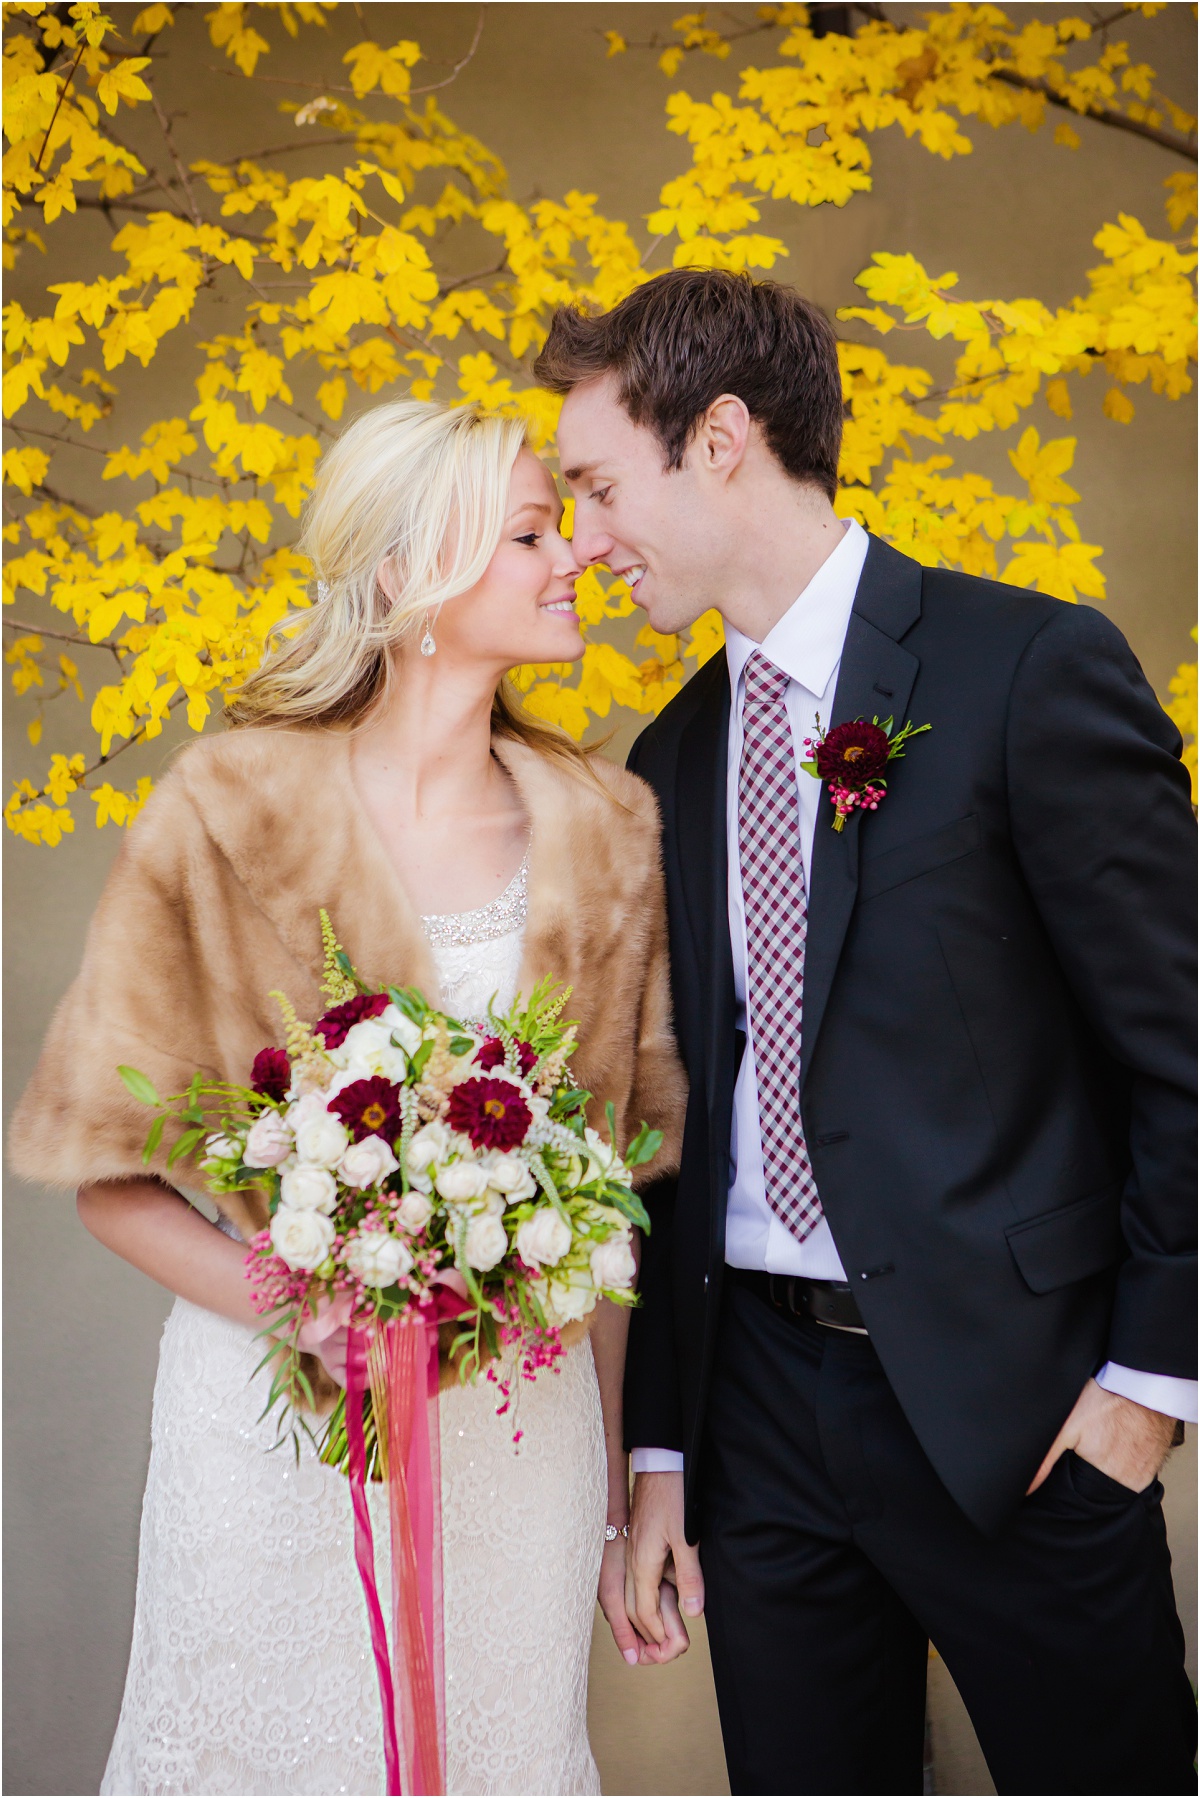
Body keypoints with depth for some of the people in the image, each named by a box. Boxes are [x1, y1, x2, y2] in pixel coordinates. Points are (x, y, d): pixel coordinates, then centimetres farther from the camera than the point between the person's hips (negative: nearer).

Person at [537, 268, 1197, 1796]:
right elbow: (682, 1117, 11)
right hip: (758, 1399, 5)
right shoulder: (672, 759, 9)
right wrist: (659, 1446, 10)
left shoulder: (1029, 667, -9)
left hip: (1011, 1397, -5)